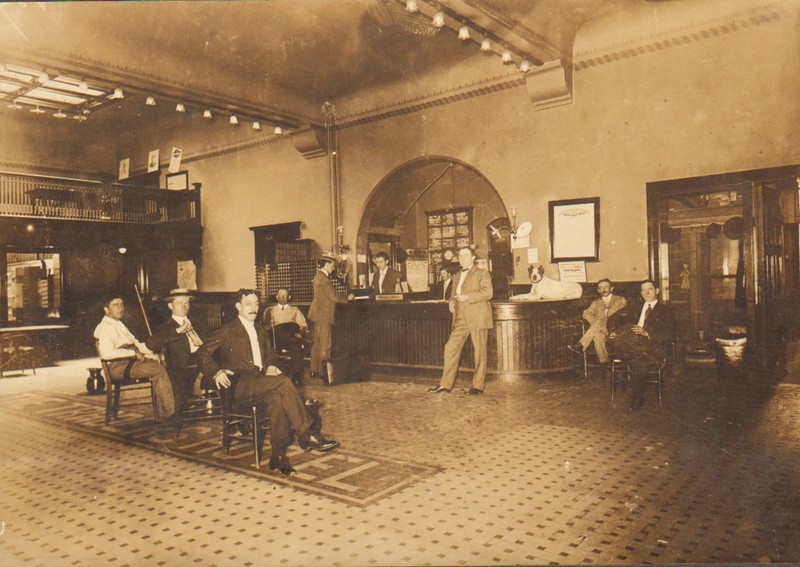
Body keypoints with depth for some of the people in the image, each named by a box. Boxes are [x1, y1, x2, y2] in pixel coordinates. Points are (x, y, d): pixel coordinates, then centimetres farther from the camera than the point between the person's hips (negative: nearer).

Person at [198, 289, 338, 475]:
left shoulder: (260, 331, 23)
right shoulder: (227, 331, 4)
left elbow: (271, 355, 29)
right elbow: (203, 353, -2)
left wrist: (272, 366, 5)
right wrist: (217, 372, -20)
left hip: (261, 384, 5)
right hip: (240, 387, -5)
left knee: (276, 397, -32)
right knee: (284, 383, -30)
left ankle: (278, 455, -28)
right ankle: (308, 435, -26)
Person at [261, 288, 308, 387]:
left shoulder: (295, 310, 30)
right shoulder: (270, 310, 30)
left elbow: (303, 326, 15)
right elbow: (264, 325, 14)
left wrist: (299, 334, -8)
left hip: (292, 336, 0)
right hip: (275, 337, 0)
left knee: (296, 345, -35)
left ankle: (296, 376, -37)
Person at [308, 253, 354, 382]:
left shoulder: (319, 276, 13)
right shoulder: (323, 278, -18)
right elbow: (334, 296, -18)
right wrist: (347, 298, -5)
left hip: (319, 314, 10)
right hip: (323, 315, -10)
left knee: (316, 343, 14)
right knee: (325, 345, -4)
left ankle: (314, 370, 21)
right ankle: (322, 371, 1)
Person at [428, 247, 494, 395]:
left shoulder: (482, 273, 1)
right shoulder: (458, 276, 21)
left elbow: (488, 292, -11)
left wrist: (467, 297, -18)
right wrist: (452, 301, 9)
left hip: (477, 317, -6)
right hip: (461, 319, 6)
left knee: (479, 351, -1)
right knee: (451, 349, 1)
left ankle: (478, 385, 7)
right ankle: (446, 384, 7)